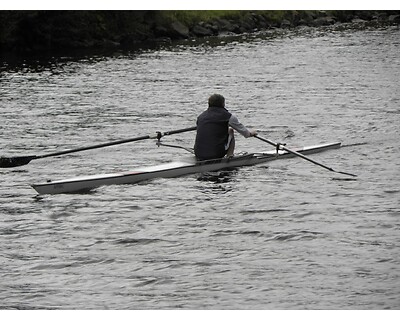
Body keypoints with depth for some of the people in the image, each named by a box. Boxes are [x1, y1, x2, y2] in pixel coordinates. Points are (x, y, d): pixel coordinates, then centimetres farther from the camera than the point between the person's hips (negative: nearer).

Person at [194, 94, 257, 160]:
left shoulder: (200, 117, 11)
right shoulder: (228, 116, 0)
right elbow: (241, 128, 19)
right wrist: (250, 133, 42)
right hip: (216, 154, -4)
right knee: (230, 131, 20)